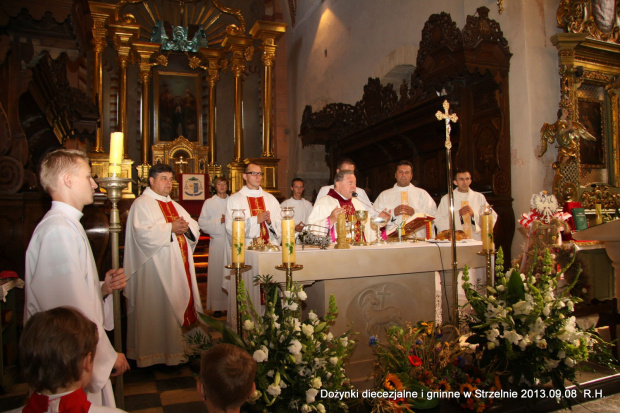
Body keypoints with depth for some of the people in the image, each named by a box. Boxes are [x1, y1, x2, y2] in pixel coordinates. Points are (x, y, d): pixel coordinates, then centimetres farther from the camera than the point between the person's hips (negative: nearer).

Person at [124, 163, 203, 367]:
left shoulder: (174, 205, 20)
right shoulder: (142, 204, -5)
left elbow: (194, 227, 15)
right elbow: (143, 232, -20)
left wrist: (186, 226, -7)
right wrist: (170, 228, -17)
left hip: (179, 267, 8)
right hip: (156, 269, -8)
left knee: (180, 304, 9)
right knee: (158, 310, -4)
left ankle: (177, 347, 19)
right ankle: (158, 351, 7)